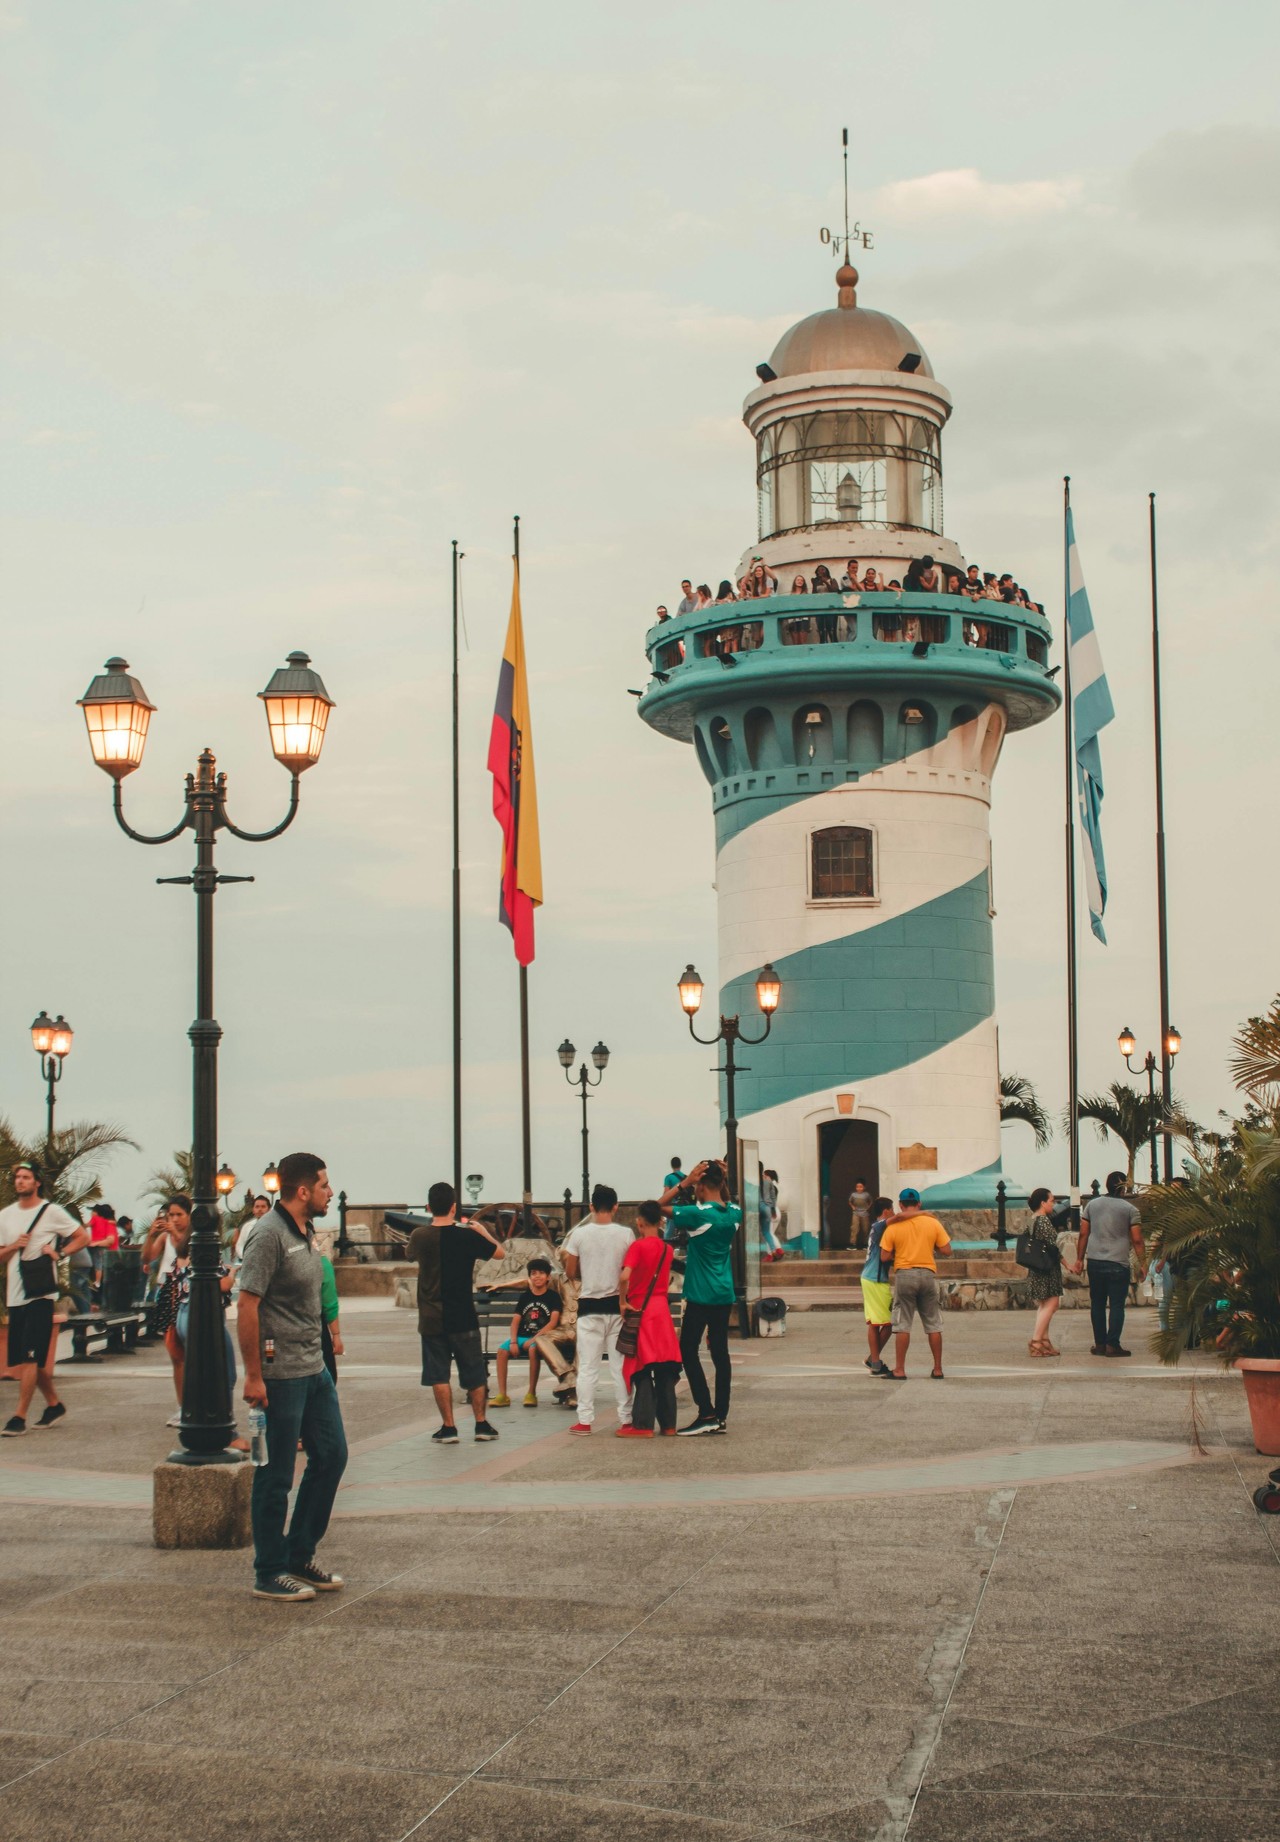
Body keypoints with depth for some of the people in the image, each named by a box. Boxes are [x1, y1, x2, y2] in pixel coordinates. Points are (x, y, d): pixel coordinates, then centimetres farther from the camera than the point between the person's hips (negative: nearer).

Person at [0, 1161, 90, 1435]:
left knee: (31, 1357, -11)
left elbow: (83, 1237, 1)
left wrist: (58, 1253, -11)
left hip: (41, 1294, -6)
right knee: (28, 1359, 11)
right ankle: (54, 1405, 27)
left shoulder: (51, 1211, -2)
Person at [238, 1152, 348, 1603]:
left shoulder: (307, 1232, 12)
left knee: (331, 1455, 13)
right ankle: (269, 1574, 10)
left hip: (314, 1369, 9)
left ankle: (300, 1555, 25)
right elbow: (247, 1306, -19)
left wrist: (321, 1354, 18)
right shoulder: (270, 1235, -15)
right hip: (280, 1375, -9)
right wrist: (253, 1375, -20)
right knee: (275, 1476, 0)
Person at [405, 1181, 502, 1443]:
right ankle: (481, 1424, 16)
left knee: (438, 1374, 6)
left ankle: (448, 1427, 5)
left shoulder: (419, 1236, -7)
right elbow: (499, 1251, 4)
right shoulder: (467, 1236, -11)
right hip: (463, 1318, 0)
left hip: (431, 1319, 1)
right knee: (474, 1372, 11)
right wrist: (483, 1231, 21)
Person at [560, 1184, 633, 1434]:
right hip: (617, 1304, 1)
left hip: (589, 1305, 0)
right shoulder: (625, 1234, -5)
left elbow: (571, 1272, 0)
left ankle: (584, 1420, 3)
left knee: (587, 1366, 4)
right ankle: (626, 1418, 9)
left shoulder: (579, 1234, -5)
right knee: (621, 1365, 7)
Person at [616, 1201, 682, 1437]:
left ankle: (642, 1425, -3)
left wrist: (623, 1301, -12)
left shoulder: (638, 1245, -12)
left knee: (642, 1371, -2)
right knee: (665, 1370, 9)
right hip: (662, 1309, 6)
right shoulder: (667, 1249, 6)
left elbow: (624, 1276, -24)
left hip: (640, 1311, -5)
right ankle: (668, 1423, 12)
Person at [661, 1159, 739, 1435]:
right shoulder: (734, 1213, 3)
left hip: (701, 1295, -7)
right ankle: (721, 1417, 11)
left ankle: (706, 1413, -6)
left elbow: (660, 1206, -8)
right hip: (725, 1295, 7)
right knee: (720, 1352, 9)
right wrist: (721, 1180, 11)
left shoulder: (698, 1214, -16)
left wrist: (686, 1181, -12)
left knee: (688, 1351, 1)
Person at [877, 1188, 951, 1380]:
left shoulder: (894, 1227, -3)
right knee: (933, 1325, 9)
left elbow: (884, 1257, -3)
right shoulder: (933, 1223, 1)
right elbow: (946, 1250, 1)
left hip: (904, 1275, -2)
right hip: (928, 1274, 2)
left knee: (902, 1325, 2)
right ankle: (938, 1369, 12)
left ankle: (899, 1370, 1)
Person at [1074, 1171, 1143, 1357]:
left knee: (1097, 1303, 11)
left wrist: (1080, 1259, 15)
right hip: (1118, 1263, -4)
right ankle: (1112, 1345, -2)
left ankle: (1099, 1344, 13)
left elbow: (1083, 1234, 9)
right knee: (1117, 1305, 1)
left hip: (1094, 1262, 4)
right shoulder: (1129, 1209, -3)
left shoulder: (1092, 1204, 8)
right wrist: (1142, 1263, 4)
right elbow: (1136, 1240, -4)